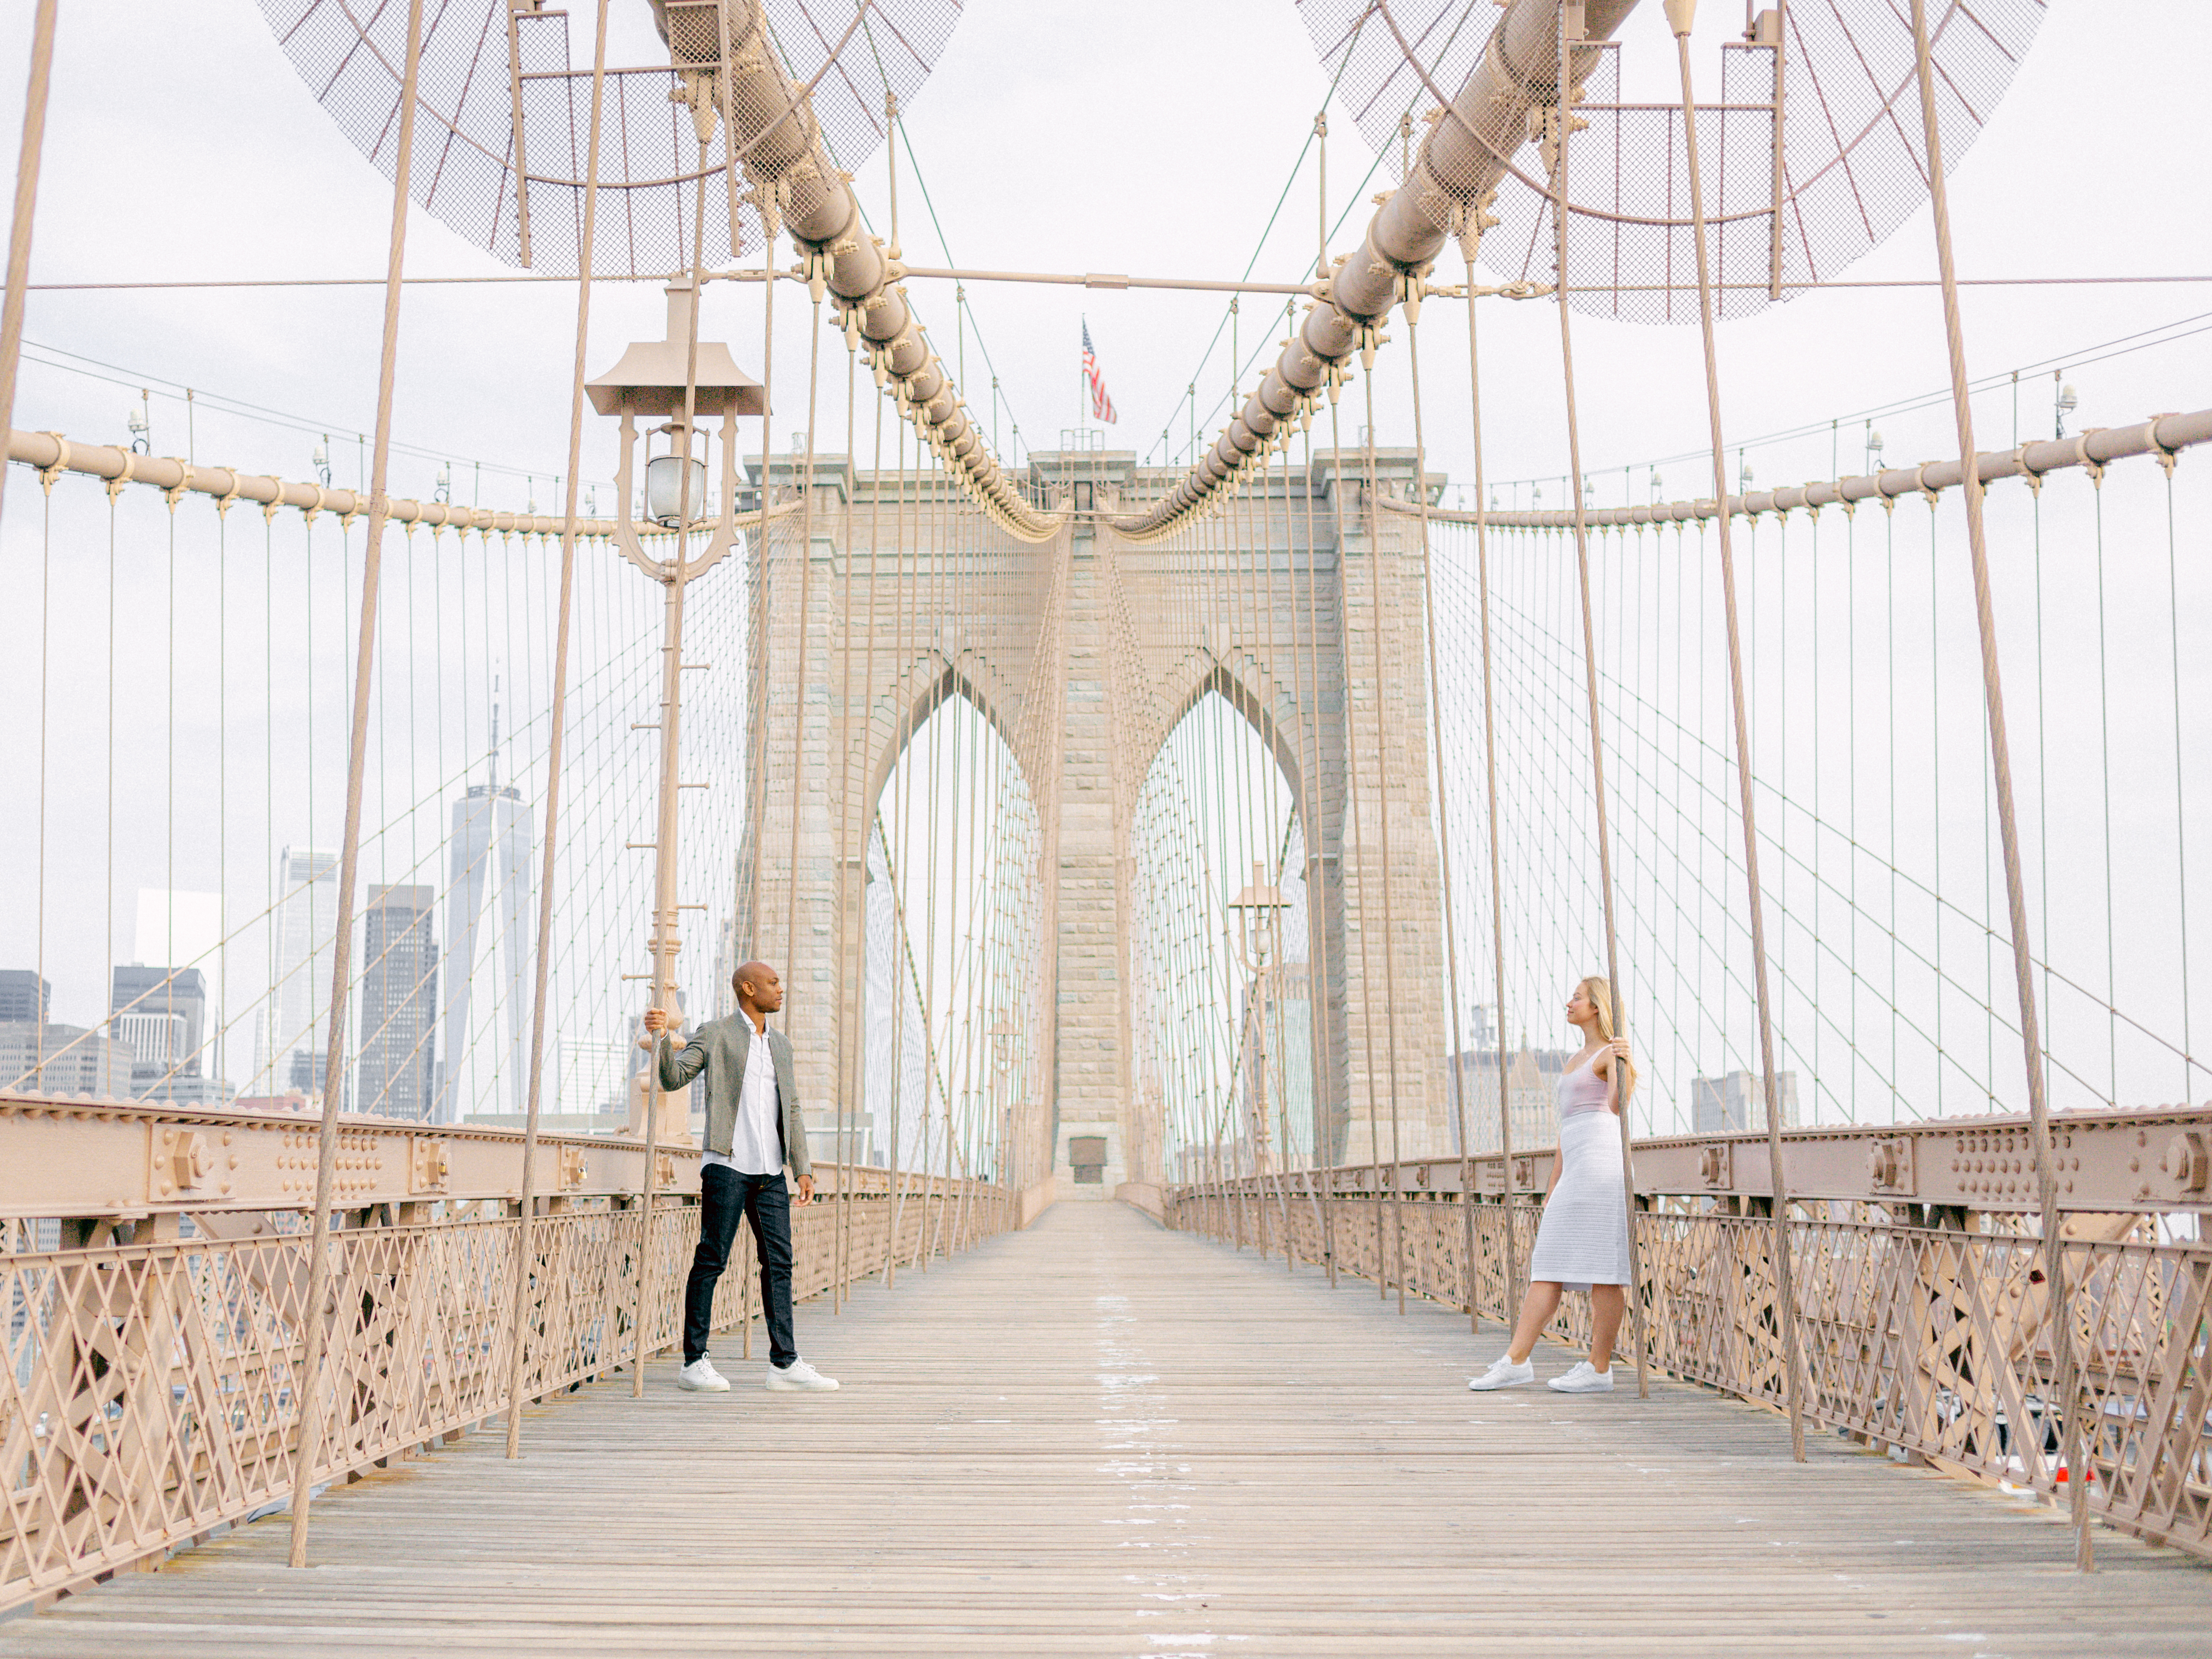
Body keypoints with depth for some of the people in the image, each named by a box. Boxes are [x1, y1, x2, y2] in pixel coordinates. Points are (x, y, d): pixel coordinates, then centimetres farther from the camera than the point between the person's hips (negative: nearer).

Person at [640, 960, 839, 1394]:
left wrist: (802, 1167, 13)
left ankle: (785, 1363, 5)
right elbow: (673, 1077, -6)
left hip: (770, 1170, 6)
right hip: (727, 1164, -6)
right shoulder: (715, 1034, 3)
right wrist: (662, 1038, -23)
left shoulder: (781, 1045, 19)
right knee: (711, 1259, -5)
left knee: (779, 1261, 2)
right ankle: (694, 1362, 0)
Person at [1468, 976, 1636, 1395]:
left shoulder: (1611, 1054, -2)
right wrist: (1553, 1190, 26)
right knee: (1548, 1265, 4)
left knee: (1603, 1267, -6)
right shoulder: (1579, 1060, 25)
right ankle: (1516, 1361, 1)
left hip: (1601, 1158, -10)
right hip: (1575, 1168, 10)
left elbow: (1618, 1107, -21)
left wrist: (1623, 1067, -39)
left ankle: (1600, 1368, -3)